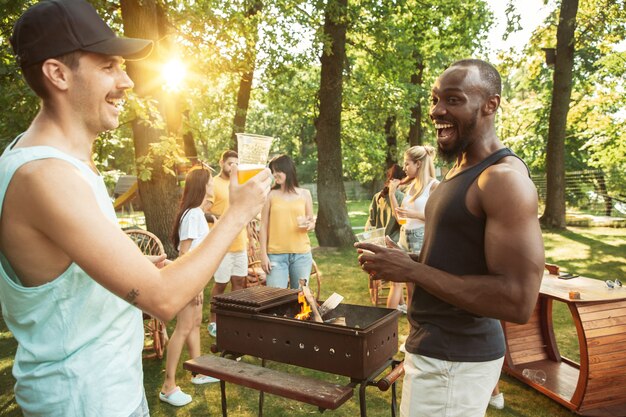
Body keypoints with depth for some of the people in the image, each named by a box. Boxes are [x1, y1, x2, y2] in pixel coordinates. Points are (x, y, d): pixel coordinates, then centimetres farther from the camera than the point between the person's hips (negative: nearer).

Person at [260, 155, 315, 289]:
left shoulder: (304, 194, 6)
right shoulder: (271, 195, 1)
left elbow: (312, 223, 13)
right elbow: (264, 226, 0)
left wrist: (309, 225, -11)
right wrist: (263, 254, -5)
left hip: (302, 254, 2)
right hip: (276, 254, -2)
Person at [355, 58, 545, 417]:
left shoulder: (504, 178, -21)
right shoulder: (461, 171, 10)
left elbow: (518, 301, -27)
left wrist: (412, 271, -23)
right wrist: (403, 261, 1)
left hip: (456, 358, -9)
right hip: (436, 344, 9)